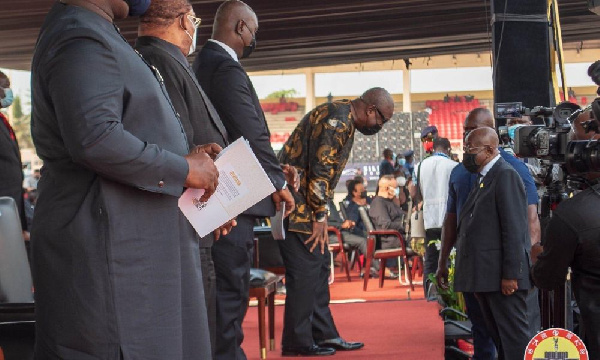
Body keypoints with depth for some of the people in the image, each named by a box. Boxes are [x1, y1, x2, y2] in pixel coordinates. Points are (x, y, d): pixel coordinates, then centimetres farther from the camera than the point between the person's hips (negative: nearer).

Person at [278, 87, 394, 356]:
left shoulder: (344, 120, 17)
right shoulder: (338, 119, -16)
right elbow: (320, 169, -21)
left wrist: (320, 214, 13)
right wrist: (319, 216, -15)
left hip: (305, 204, 11)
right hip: (297, 204, -11)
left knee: (319, 266, 12)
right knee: (304, 271, -7)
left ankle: (324, 334, 18)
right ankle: (297, 342, 1)